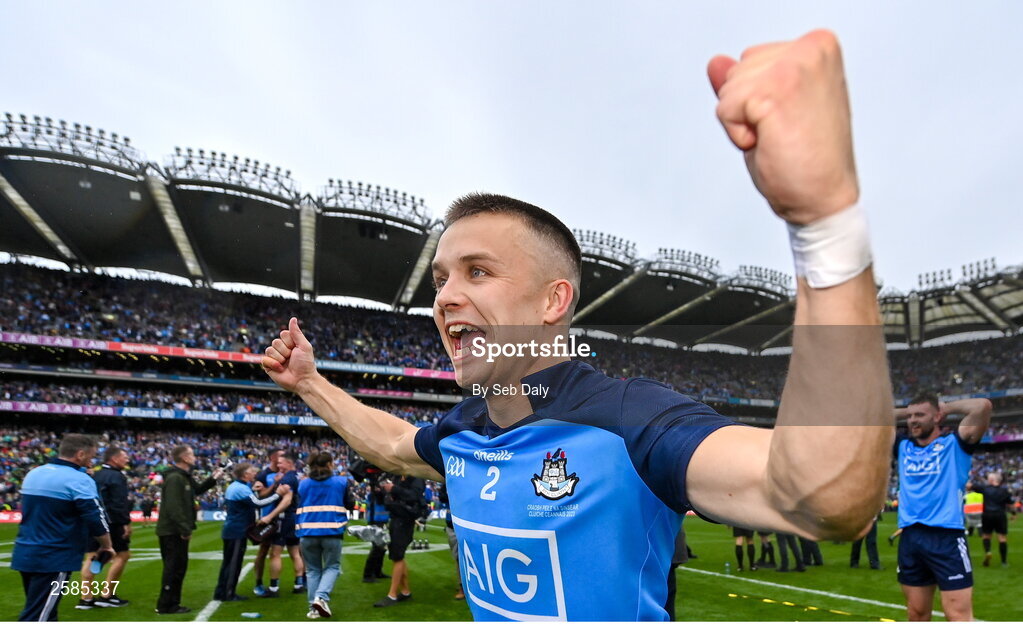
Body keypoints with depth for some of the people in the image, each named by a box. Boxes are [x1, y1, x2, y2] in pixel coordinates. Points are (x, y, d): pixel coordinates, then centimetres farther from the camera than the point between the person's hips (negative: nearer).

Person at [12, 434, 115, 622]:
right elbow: (96, 519, -17)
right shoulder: (79, 479, -16)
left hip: (24, 555, 9)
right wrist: (106, 547, -3)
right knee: (36, 618, -3)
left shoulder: (33, 474, 8)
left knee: (43, 614, 19)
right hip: (54, 559, -8)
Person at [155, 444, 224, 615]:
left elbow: (196, 491, 29)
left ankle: (172, 603, 23)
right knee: (174, 567, -3)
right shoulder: (174, 478, -20)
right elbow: (173, 507, -26)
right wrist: (185, 529, -25)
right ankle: (165, 605, 6)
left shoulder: (184, 476, 13)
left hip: (177, 531, 10)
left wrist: (212, 479, 18)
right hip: (172, 531, -10)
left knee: (179, 566, 15)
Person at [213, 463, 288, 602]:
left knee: (228, 562, 16)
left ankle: (221, 592, 23)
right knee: (234, 562, -1)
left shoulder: (234, 486, 13)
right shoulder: (241, 489, -21)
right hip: (238, 532, -10)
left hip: (230, 530, 10)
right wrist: (277, 494, -25)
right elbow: (258, 503, -28)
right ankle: (228, 594, 5)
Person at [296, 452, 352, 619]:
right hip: (332, 532, -2)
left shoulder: (303, 484, 7)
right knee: (332, 567, 10)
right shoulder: (341, 482, 1)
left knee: (313, 570, 14)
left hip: (308, 532, 3)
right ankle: (321, 597, -11)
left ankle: (313, 607, 10)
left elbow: (298, 509, 13)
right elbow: (349, 505, 13)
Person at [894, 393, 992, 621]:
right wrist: (905, 411, 17)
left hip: (946, 536, -4)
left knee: (959, 616, -4)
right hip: (910, 537, 5)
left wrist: (947, 407, 3)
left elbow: (983, 406, -13)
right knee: (916, 614, 13)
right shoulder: (903, 446, 13)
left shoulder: (954, 443, 1)